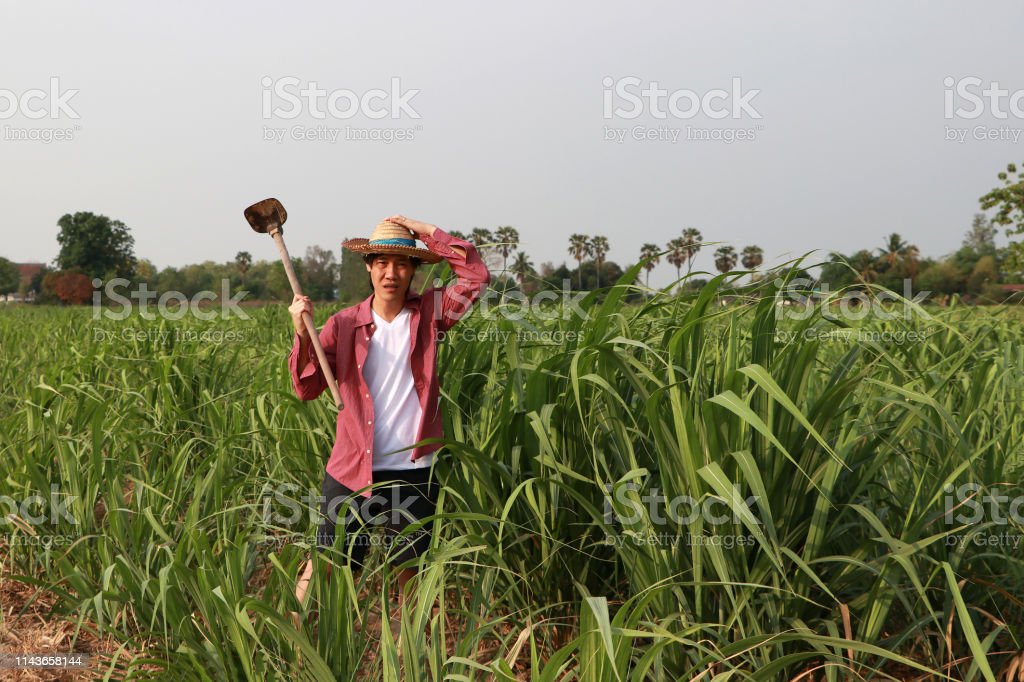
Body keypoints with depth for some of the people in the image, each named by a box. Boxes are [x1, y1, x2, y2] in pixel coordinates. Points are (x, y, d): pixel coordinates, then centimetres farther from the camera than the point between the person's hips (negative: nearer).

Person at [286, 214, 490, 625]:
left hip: (413, 471, 0)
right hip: (352, 470, 0)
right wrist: (302, 334, -21)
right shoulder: (343, 324, 0)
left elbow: (478, 278, -12)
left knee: (410, 572, 13)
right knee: (325, 565, 4)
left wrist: (428, 233, -10)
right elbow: (307, 388, -6)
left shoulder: (428, 313, 1)